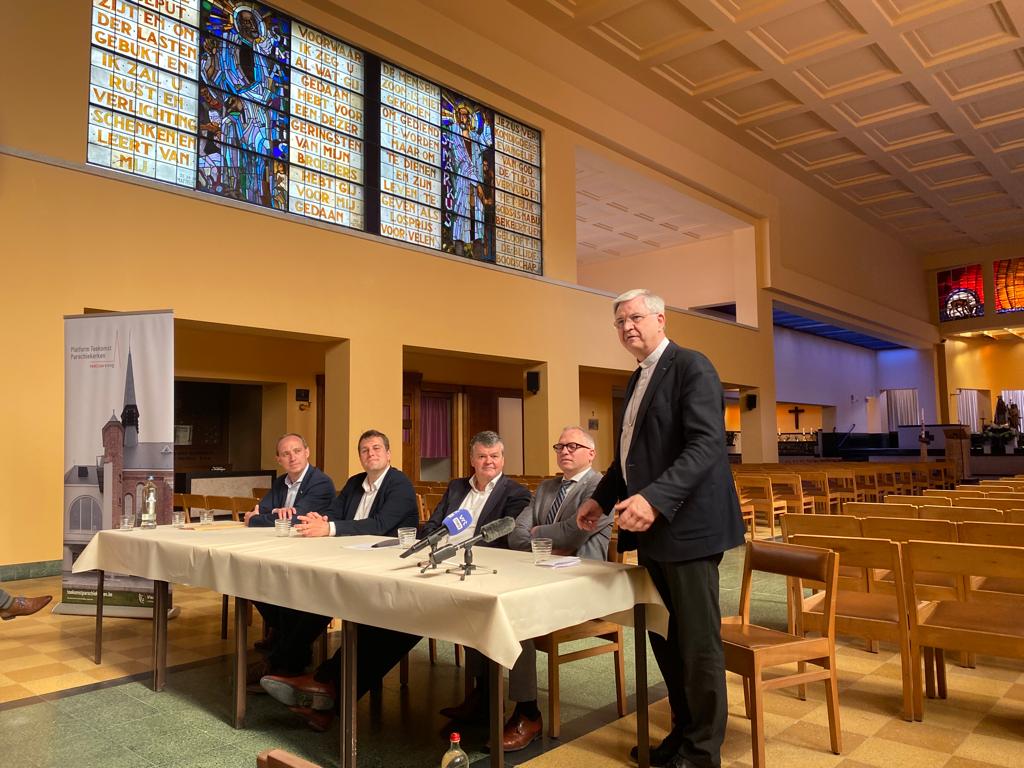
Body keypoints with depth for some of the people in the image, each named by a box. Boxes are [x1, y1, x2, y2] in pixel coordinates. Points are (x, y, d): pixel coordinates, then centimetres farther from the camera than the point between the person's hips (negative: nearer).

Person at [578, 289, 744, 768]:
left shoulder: (691, 367, -10)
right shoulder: (638, 379, 17)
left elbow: (705, 445, -22)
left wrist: (656, 498, -32)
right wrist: (602, 498, 19)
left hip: (687, 525, -9)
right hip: (654, 529, 9)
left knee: (698, 643, 2)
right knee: (665, 638, 16)